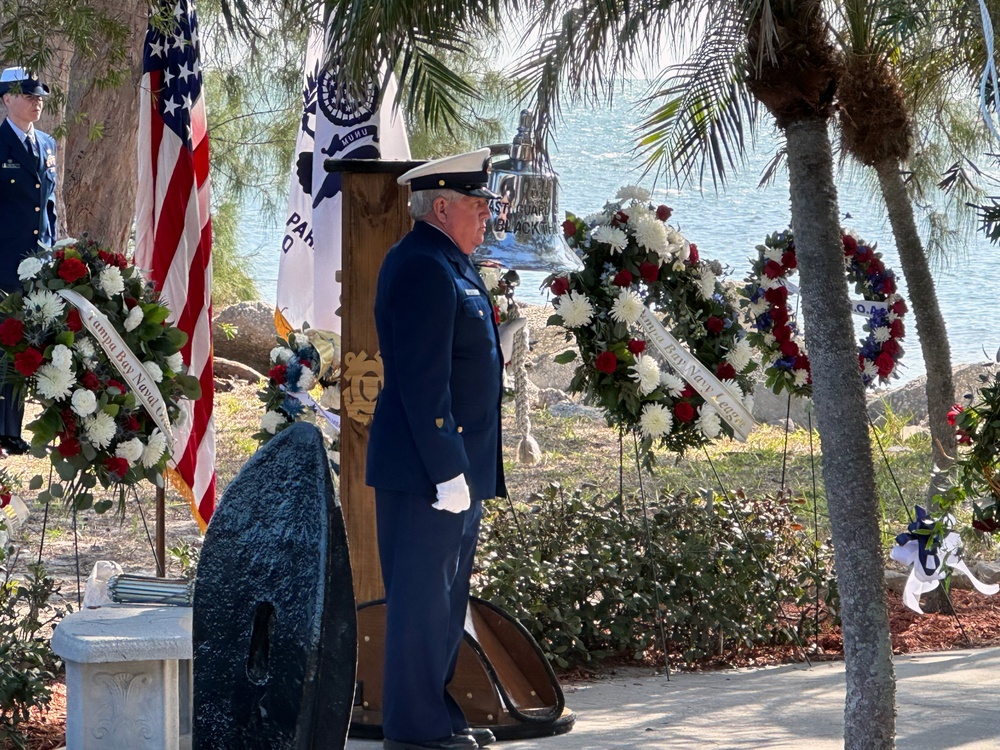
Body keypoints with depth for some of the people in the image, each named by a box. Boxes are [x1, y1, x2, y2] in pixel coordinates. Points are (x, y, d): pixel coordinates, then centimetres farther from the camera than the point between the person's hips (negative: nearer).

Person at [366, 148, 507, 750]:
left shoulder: (448, 266, 17)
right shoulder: (423, 269, -17)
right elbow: (422, 382, -22)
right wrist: (447, 471, -23)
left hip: (455, 468, 11)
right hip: (426, 470, -11)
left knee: (445, 600, 16)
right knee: (422, 599, -4)